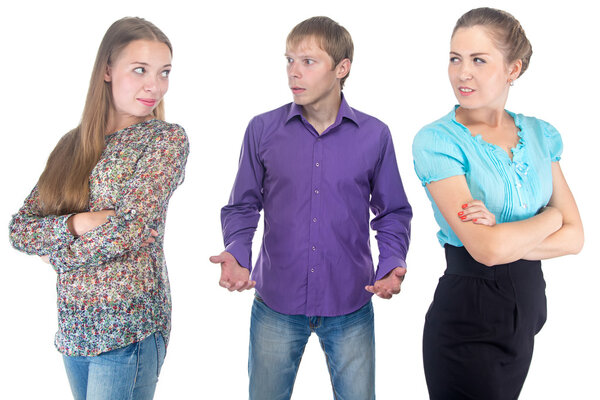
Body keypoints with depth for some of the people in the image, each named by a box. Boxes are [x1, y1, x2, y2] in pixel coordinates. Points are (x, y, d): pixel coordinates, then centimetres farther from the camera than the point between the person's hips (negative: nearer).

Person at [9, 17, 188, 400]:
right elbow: (19, 229, 3)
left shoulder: (168, 139, -8)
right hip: (73, 326, 5)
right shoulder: (73, 145, 7)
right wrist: (78, 222, -15)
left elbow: (129, 231, -17)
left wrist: (56, 251, -4)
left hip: (128, 329, -5)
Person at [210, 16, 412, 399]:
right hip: (276, 302, 1)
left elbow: (393, 213, 6)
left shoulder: (375, 135, -2)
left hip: (350, 306, 0)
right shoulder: (262, 130, -2)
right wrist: (237, 255, -13)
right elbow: (243, 206, 5)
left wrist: (392, 264, -11)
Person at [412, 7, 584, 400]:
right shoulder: (436, 141, -15)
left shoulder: (541, 134, 2)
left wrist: (506, 238, -18)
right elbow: (486, 249, -23)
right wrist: (551, 216, -7)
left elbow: (574, 236, -2)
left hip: (528, 306, 5)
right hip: (467, 313, -5)